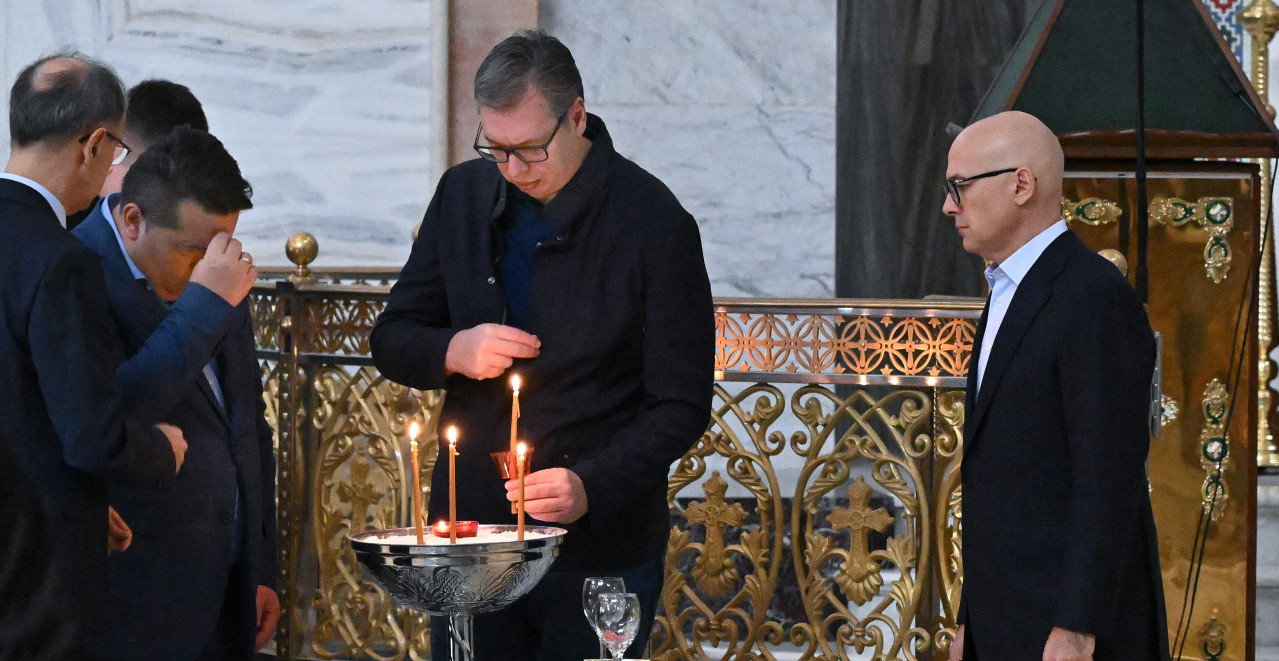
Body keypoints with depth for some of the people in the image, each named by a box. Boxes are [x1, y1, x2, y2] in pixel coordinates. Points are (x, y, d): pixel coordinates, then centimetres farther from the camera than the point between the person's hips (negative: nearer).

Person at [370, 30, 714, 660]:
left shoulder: (655, 223, -11)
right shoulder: (464, 194, 4)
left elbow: (681, 407, -9)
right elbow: (391, 340, 11)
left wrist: (592, 488, -24)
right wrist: (452, 351, -11)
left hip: (599, 550, -4)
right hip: (470, 526, 4)